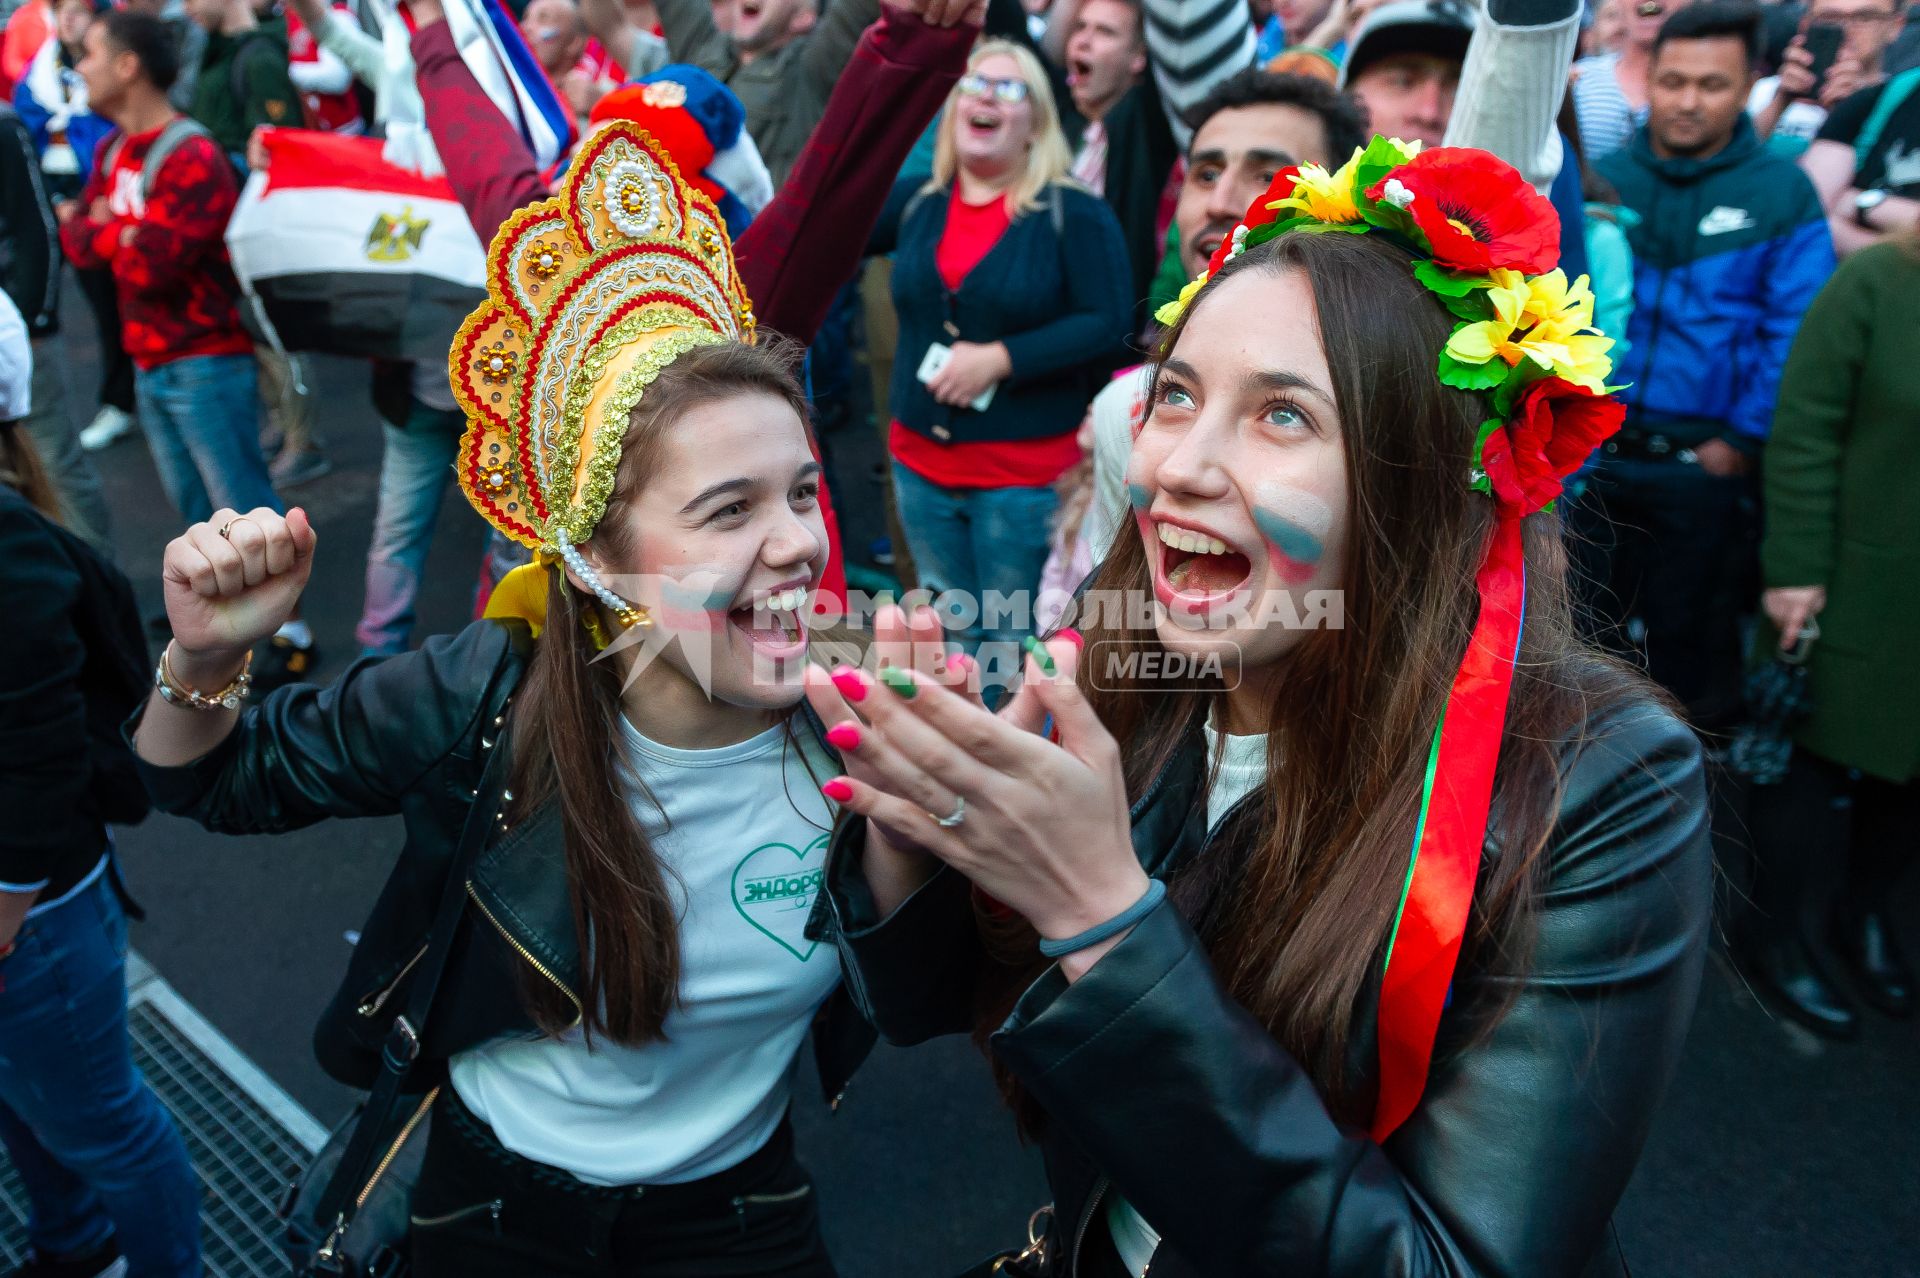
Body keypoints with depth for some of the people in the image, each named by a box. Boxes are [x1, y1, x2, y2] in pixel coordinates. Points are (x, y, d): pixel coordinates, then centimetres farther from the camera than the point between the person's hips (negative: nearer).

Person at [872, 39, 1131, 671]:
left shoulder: (1075, 213, -8)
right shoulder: (916, 202, 7)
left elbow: (1108, 324, -15)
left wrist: (1003, 358, -21)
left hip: (1025, 471, -5)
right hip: (920, 463, 5)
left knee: (1011, 646, 4)